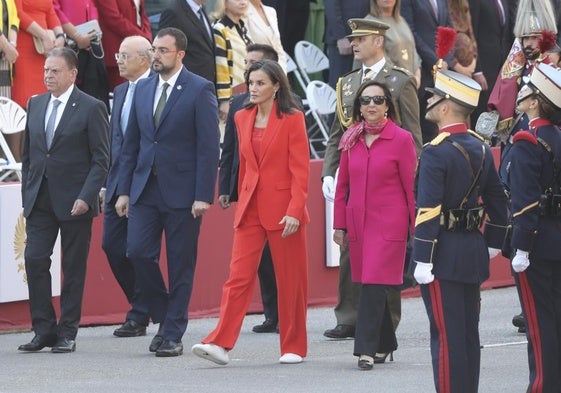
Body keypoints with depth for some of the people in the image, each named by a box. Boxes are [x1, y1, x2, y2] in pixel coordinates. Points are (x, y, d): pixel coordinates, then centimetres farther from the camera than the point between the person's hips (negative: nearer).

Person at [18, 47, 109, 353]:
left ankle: (67, 333, 8)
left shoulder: (91, 108, -4)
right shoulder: (35, 105, 12)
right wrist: (27, 196, 9)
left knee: (73, 268, 2)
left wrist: (86, 197, -15)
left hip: (74, 200, -5)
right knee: (34, 260, -5)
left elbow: (101, 159, -6)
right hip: (40, 199, 5)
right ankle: (44, 330, 3)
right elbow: (28, 155, 16)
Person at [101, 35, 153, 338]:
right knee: (112, 245, 6)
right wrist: (107, 183, 14)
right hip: (119, 184, 8)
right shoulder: (121, 91, 16)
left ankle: (139, 317, 6)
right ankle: (143, 308, 20)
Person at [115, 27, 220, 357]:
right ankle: (163, 317, 15)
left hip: (182, 191, -5)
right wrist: (124, 190, 9)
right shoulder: (143, 89, 12)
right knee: (138, 252, -5)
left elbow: (209, 146, -9)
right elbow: (132, 143, 15)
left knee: (181, 265, 0)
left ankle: (173, 335, 7)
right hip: (145, 189, 5)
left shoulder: (200, 90, -6)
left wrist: (203, 196, -15)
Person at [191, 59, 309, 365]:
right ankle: (220, 343, -14)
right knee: (238, 275, -6)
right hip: (250, 208, 4)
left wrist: (294, 211, -17)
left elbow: (300, 170, -10)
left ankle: (294, 347, 13)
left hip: (283, 210, -4)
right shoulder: (243, 118, 10)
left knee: (290, 280, 4)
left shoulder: (292, 119, -6)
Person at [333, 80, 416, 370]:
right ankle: (385, 344, 23)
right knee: (369, 284, 10)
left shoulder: (401, 139, -4)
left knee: (374, 283, -13)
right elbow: (342, 184, 12)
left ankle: (367, 349, -12)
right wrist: (339, 224, 9)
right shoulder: (351, 139, 8)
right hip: (357, 222, 5)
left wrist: (417, 228, -1)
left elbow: (411, 187, -2)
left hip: (389, 223, -5)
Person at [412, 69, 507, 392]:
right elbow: (498, 201, 14)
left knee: (446, 335, -4)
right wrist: (492, 245, 21)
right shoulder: (481, 148, 8)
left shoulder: (436, 152, -16)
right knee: (469, 332, 13)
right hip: (474, 253, 8)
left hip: (444, 255, -8)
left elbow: (428, 211, -20)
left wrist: (423, 261, -18)